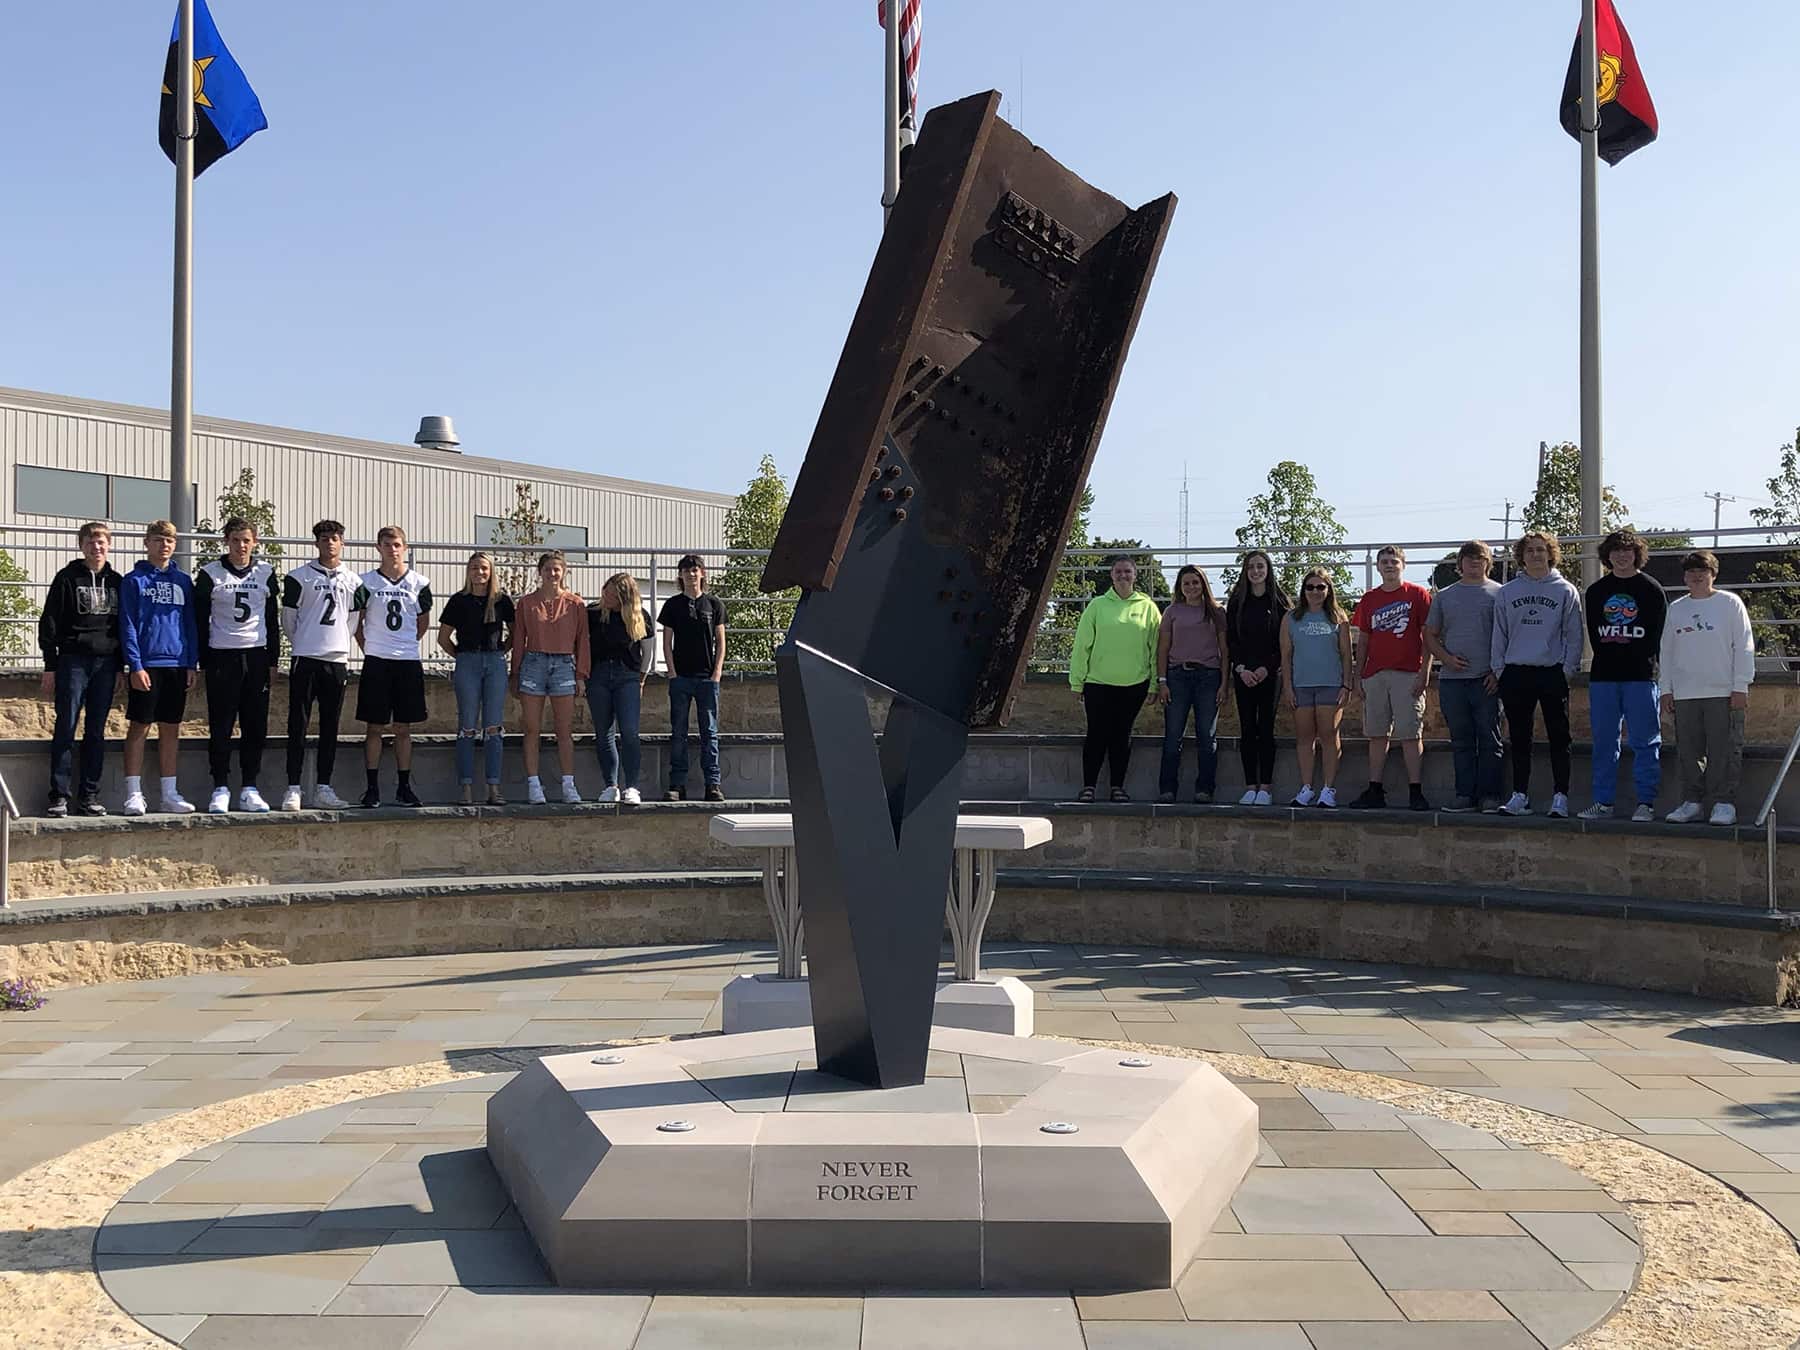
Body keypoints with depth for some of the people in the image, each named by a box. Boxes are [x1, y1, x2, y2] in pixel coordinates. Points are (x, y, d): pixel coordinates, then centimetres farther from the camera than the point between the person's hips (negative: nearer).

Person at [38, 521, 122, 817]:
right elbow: (50, 623, 0)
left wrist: (120, 665, 9)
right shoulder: (68, 578, 2)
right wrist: (50, 667, -5)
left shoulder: (116, 581, 12)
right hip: (73, 661, -3)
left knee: (96, 731, 5)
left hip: (106, 663, 3)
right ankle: (59, 796, -1)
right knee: (66, 729, -4)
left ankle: (89, 796, 9)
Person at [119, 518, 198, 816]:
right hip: (146, 665, -4)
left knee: (171, 729, 8)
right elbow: (127, 626, -4)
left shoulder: (183, 581, 11)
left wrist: (192, 664, 5)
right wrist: (135, 665, -12)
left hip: (177, 664, 4)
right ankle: (134, 794, 3)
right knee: (138, 727, 0)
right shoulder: (134, 580, 0)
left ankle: (170, 793, 13)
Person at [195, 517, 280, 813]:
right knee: (221, 727, -1)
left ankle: (249, 789, 10)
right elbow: (199, 620, 1)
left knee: (256, 726, 3)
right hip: (221, 656, -2)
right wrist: (204, 661, -4)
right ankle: (221, 790, 5)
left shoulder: (266, 573, 8)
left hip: (256, 655, 2)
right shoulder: (210, 574, 1)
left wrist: (273, 659, 6)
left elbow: (273, 619, 11)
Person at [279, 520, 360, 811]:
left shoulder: (352, 580, 10)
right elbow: (288, 617, 5)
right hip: (305, 659, -3)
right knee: (298, 725, -3)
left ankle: (323, 788, 11)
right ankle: (293, 789, -1)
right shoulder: (299, 577, 0)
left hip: (337, 659, 3)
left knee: (330, 727, 6)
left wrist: (338, 644, 14)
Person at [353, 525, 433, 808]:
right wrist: (368, 647, 7)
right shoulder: (366, 582, 1)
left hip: (409, 661, 2)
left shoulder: (419, 583, 5)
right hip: (376, 661, -1)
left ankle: (404, 787, 12)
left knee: (403, 728, 7)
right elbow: (356, 621, 9)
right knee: (374, 727, 1)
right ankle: (372, 788, 5)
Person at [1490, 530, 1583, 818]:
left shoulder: (1565, 591, 4)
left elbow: (1573, 634, 2)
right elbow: (1499, 634, 11)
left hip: (1552, 673, -2)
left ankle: (1560, 797, 4)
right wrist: (1498, 669, 4)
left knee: (1559, 738, 0)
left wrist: (1569, 668, -6)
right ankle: (1520, 796, 13)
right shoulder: (1506, 592, 10)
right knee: (1519, 740, 7)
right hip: (1516, 674, 3)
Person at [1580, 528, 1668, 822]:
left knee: (1645, 742, -2)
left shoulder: (1651, 590, 4)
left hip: (1640, 676, -3)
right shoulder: (1595, 592, 14)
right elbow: (1594, 633, 13)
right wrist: (1608, 660, 1)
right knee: (1603, 742, 5)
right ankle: (1603, 802, 9)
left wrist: (1641, 662, -9)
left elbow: (1658, 635, 0)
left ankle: (1646, 803, 1)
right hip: (1603, 676, 3)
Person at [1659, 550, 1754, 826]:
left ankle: (1724, 803, 2)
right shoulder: (1676, 609, 13)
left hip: (1724, 692, -4)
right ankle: (1692, 802, 13)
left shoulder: (1730, 603, 2)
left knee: (1724, 751, -4)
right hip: (1684, 694, 4)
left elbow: (1744, 646, -1)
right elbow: (1667, 651, 16)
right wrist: (1666, 689, 10)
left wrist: (1741, 686, -6)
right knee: (1689, 753, 6)